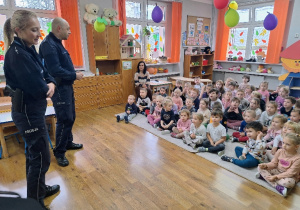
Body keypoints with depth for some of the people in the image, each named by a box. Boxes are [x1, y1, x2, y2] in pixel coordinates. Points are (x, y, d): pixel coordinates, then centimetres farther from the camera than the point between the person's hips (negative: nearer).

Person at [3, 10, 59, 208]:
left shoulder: (29, 50, 7)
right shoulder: (16, 54, -22)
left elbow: (45, 74, 9)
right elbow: (36, 88, -27)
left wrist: (51, 84, -13)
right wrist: (46, 88, -5)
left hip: (33, 110, 9)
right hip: (28, 112, -9)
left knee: (34, 153, 21)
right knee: (41, 157, 2)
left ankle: (40, 189, 41)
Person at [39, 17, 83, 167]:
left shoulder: (56, 43, 14)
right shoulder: (49, 45, -19)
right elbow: (55, 70, -28)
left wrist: (73, 74, 0)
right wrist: (75, 75, -17)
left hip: (66, 86, 10)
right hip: (59, 88, -10)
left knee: (70, 117, 18)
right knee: (64, 119, -4)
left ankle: (68, 142, 35)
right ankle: (59, 152, 12)